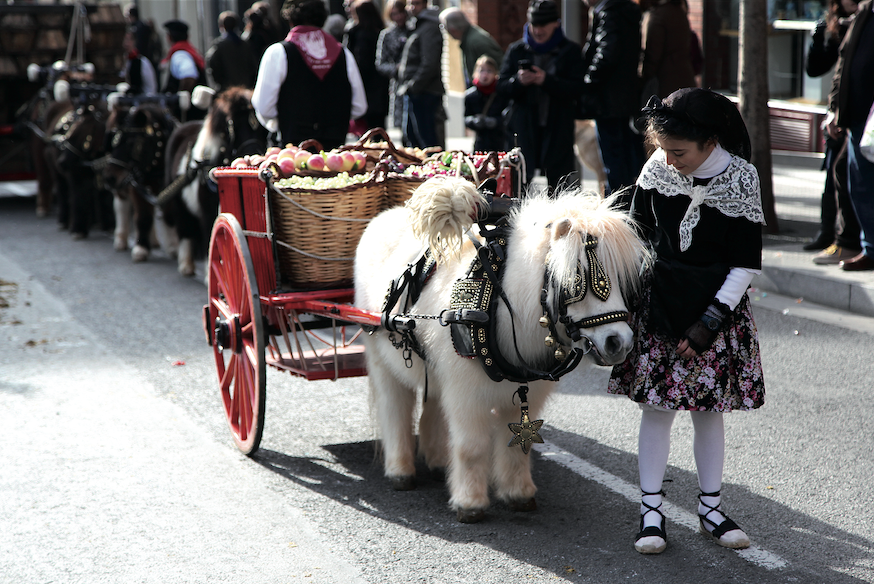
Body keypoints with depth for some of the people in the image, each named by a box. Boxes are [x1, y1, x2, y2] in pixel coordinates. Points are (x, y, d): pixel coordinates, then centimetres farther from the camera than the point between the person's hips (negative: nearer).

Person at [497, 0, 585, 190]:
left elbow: (576, 89, -6)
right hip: (523, 129, 2)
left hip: (558, 131, -1)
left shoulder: (570, 51, 5)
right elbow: (501, 87, 7)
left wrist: (547, 80, -19)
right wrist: (518, 81, -14)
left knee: (559, 180, -5)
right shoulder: (516, 50, 11)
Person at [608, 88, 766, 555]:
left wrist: (708, 324, -15)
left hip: (716, 309, -1)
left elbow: (746, 265, -11)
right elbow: (637, 233, 8)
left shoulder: (741, 179, -13)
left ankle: (710, 508, 21)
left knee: (708, 411, 7)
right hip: (659, 305, 2)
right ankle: (651, 512, 9)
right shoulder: (658, 168, -6)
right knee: (658, 407, 2)